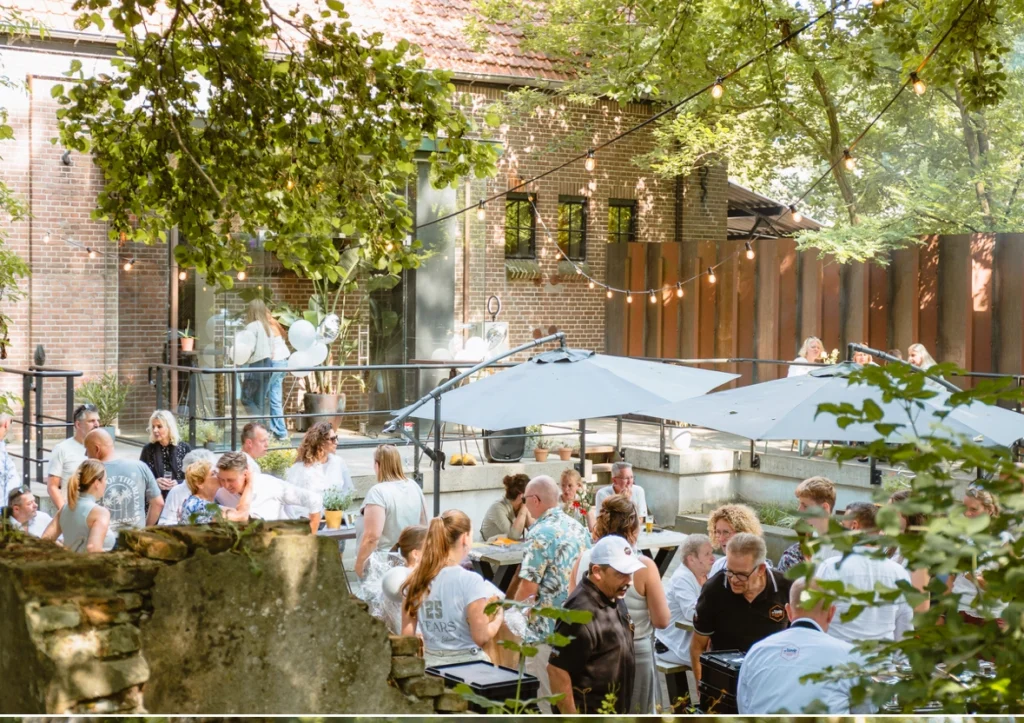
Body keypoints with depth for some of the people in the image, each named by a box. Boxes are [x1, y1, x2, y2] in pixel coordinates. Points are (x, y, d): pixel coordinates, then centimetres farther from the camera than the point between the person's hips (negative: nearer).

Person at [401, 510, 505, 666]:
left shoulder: (416, 579, 1)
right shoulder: (470, 580, -14)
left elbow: (407, 636, 4)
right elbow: (481, 638, -12)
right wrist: (498, 617, 5)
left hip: (431, 663, 5)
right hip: (466, 664, -5)